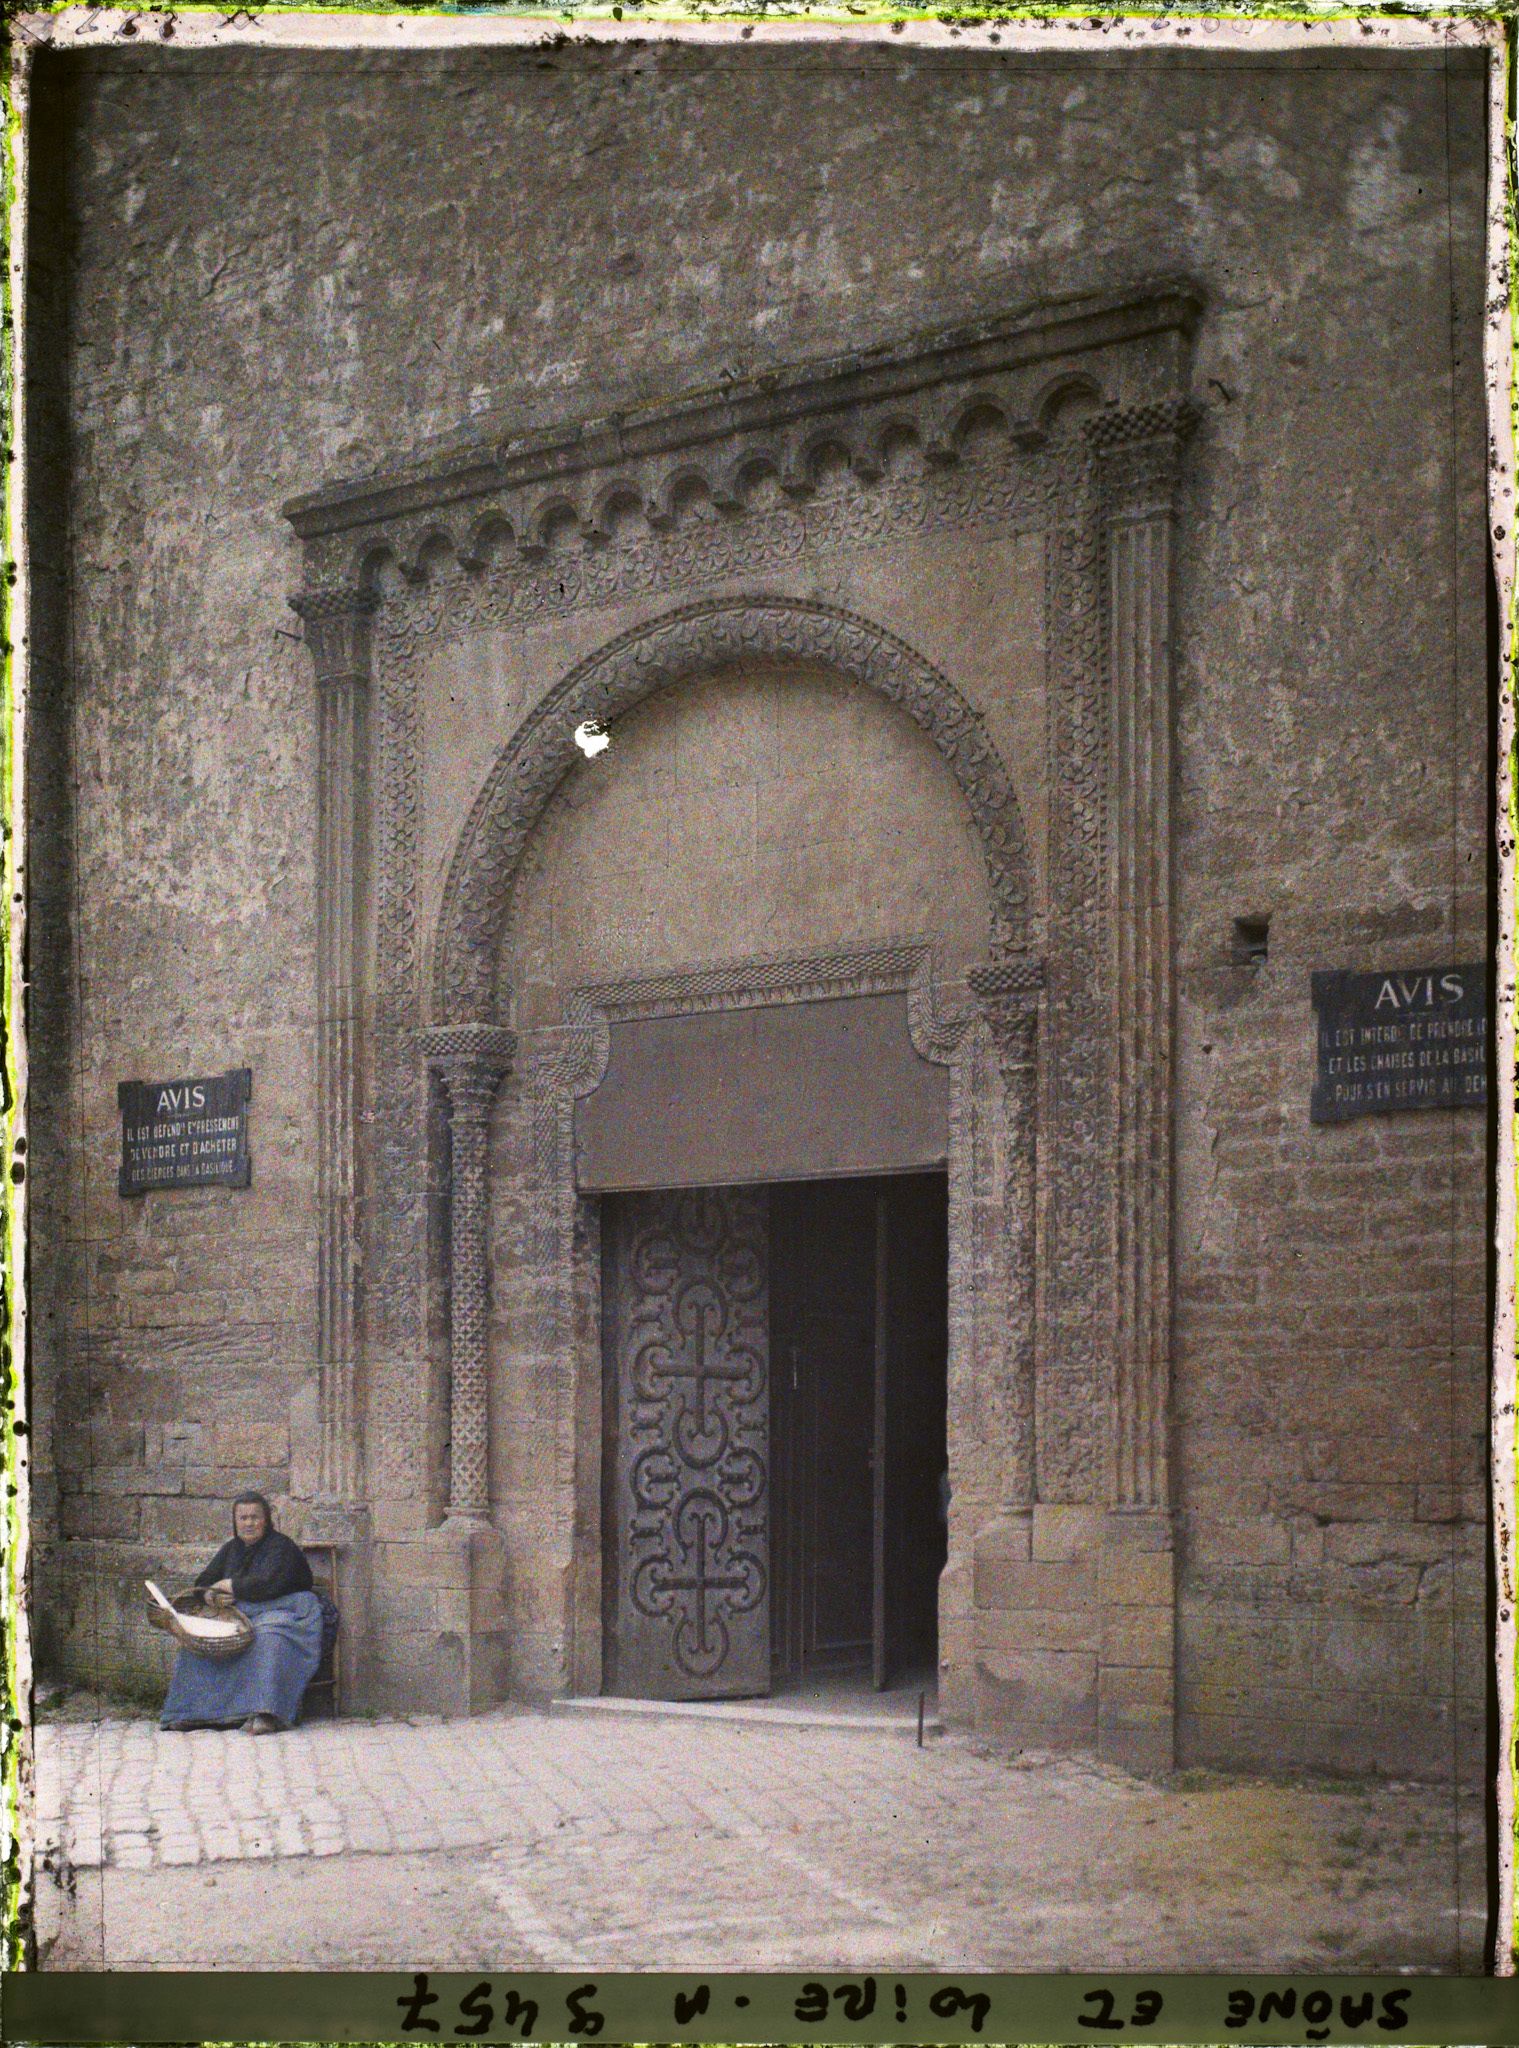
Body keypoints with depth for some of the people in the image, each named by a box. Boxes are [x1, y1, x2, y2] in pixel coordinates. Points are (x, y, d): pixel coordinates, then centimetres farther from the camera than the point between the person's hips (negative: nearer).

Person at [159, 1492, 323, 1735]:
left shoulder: (281, 1547, -5)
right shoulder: (231, 1549, 17)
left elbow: (269, 1584, -21)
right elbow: (203, 1583, 16)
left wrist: (229, 1585, -7)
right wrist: (215, 1597, -9)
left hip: (281, 1613, -7)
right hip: (239, 1618, 7)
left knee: (268, 1637, -40)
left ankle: (267, 1714, -50)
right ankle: (197, 1710, -22)